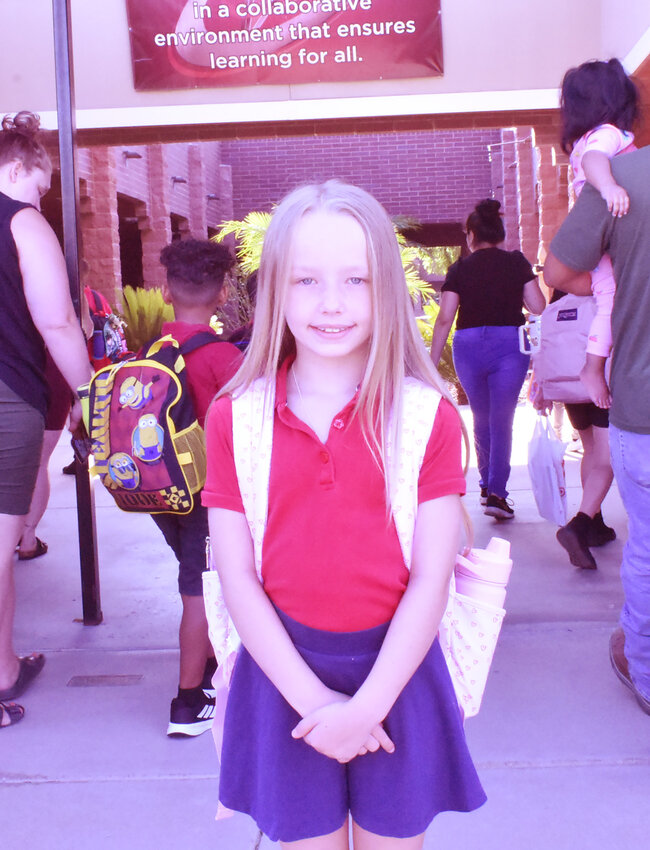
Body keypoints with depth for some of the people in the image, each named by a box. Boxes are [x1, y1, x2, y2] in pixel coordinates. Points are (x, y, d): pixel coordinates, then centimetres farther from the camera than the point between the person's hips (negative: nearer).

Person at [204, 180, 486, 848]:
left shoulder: (429, 416, -7)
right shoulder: (234, 417, -4)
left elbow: (431, 578, -8)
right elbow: (237, 576, -6)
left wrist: (368, 705, -13)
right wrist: (312, 698, -11)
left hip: (396, 668, 0)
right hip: (283, 670, 1)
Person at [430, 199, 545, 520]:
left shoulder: (460, 268, 1)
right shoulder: (517, 262, 2)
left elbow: (445, 318, -3)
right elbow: (538, 306, -1)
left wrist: (431, 362, 1)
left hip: (468, 345, 1)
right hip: (510, 343, -1)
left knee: (481, 418, 18)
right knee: (502, 420, 2)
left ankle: (486, 485, 32)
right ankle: (496, 493, -6)